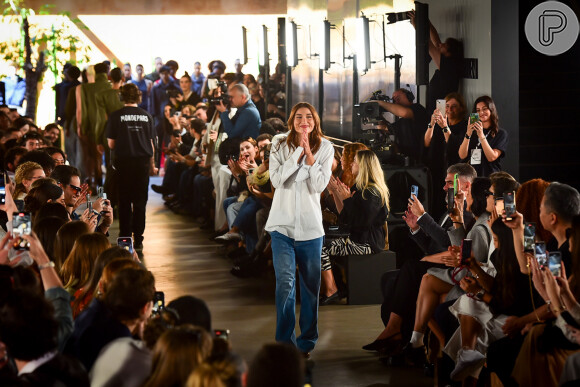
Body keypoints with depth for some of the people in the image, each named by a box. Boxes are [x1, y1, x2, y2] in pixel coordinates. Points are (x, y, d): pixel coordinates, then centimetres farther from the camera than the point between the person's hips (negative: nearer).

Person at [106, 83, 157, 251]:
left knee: (124, 201, 6)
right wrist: (152, 165, 18)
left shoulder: (116, 116, -5)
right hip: (143, 161, 2)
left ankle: (125, 238, 5)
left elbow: (111, 144, -3)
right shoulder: (146, 116, 3)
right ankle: (138, 240, 5)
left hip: (124, 161, -2)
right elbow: (150, 144, 8)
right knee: (140, 201, 5)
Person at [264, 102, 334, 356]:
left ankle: (307, 342, 22)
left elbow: (319, 185, -7)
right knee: (285, 282, -11)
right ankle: (285, 342, -3)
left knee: (310, 285, 8)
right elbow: (276, 179, -12)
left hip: (311, 226, 1)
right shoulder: (280, 144, 1)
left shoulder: (325, 148, 2)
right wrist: (298, 153, -15)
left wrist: (309, 154, -15)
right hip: (282, 224, -1)